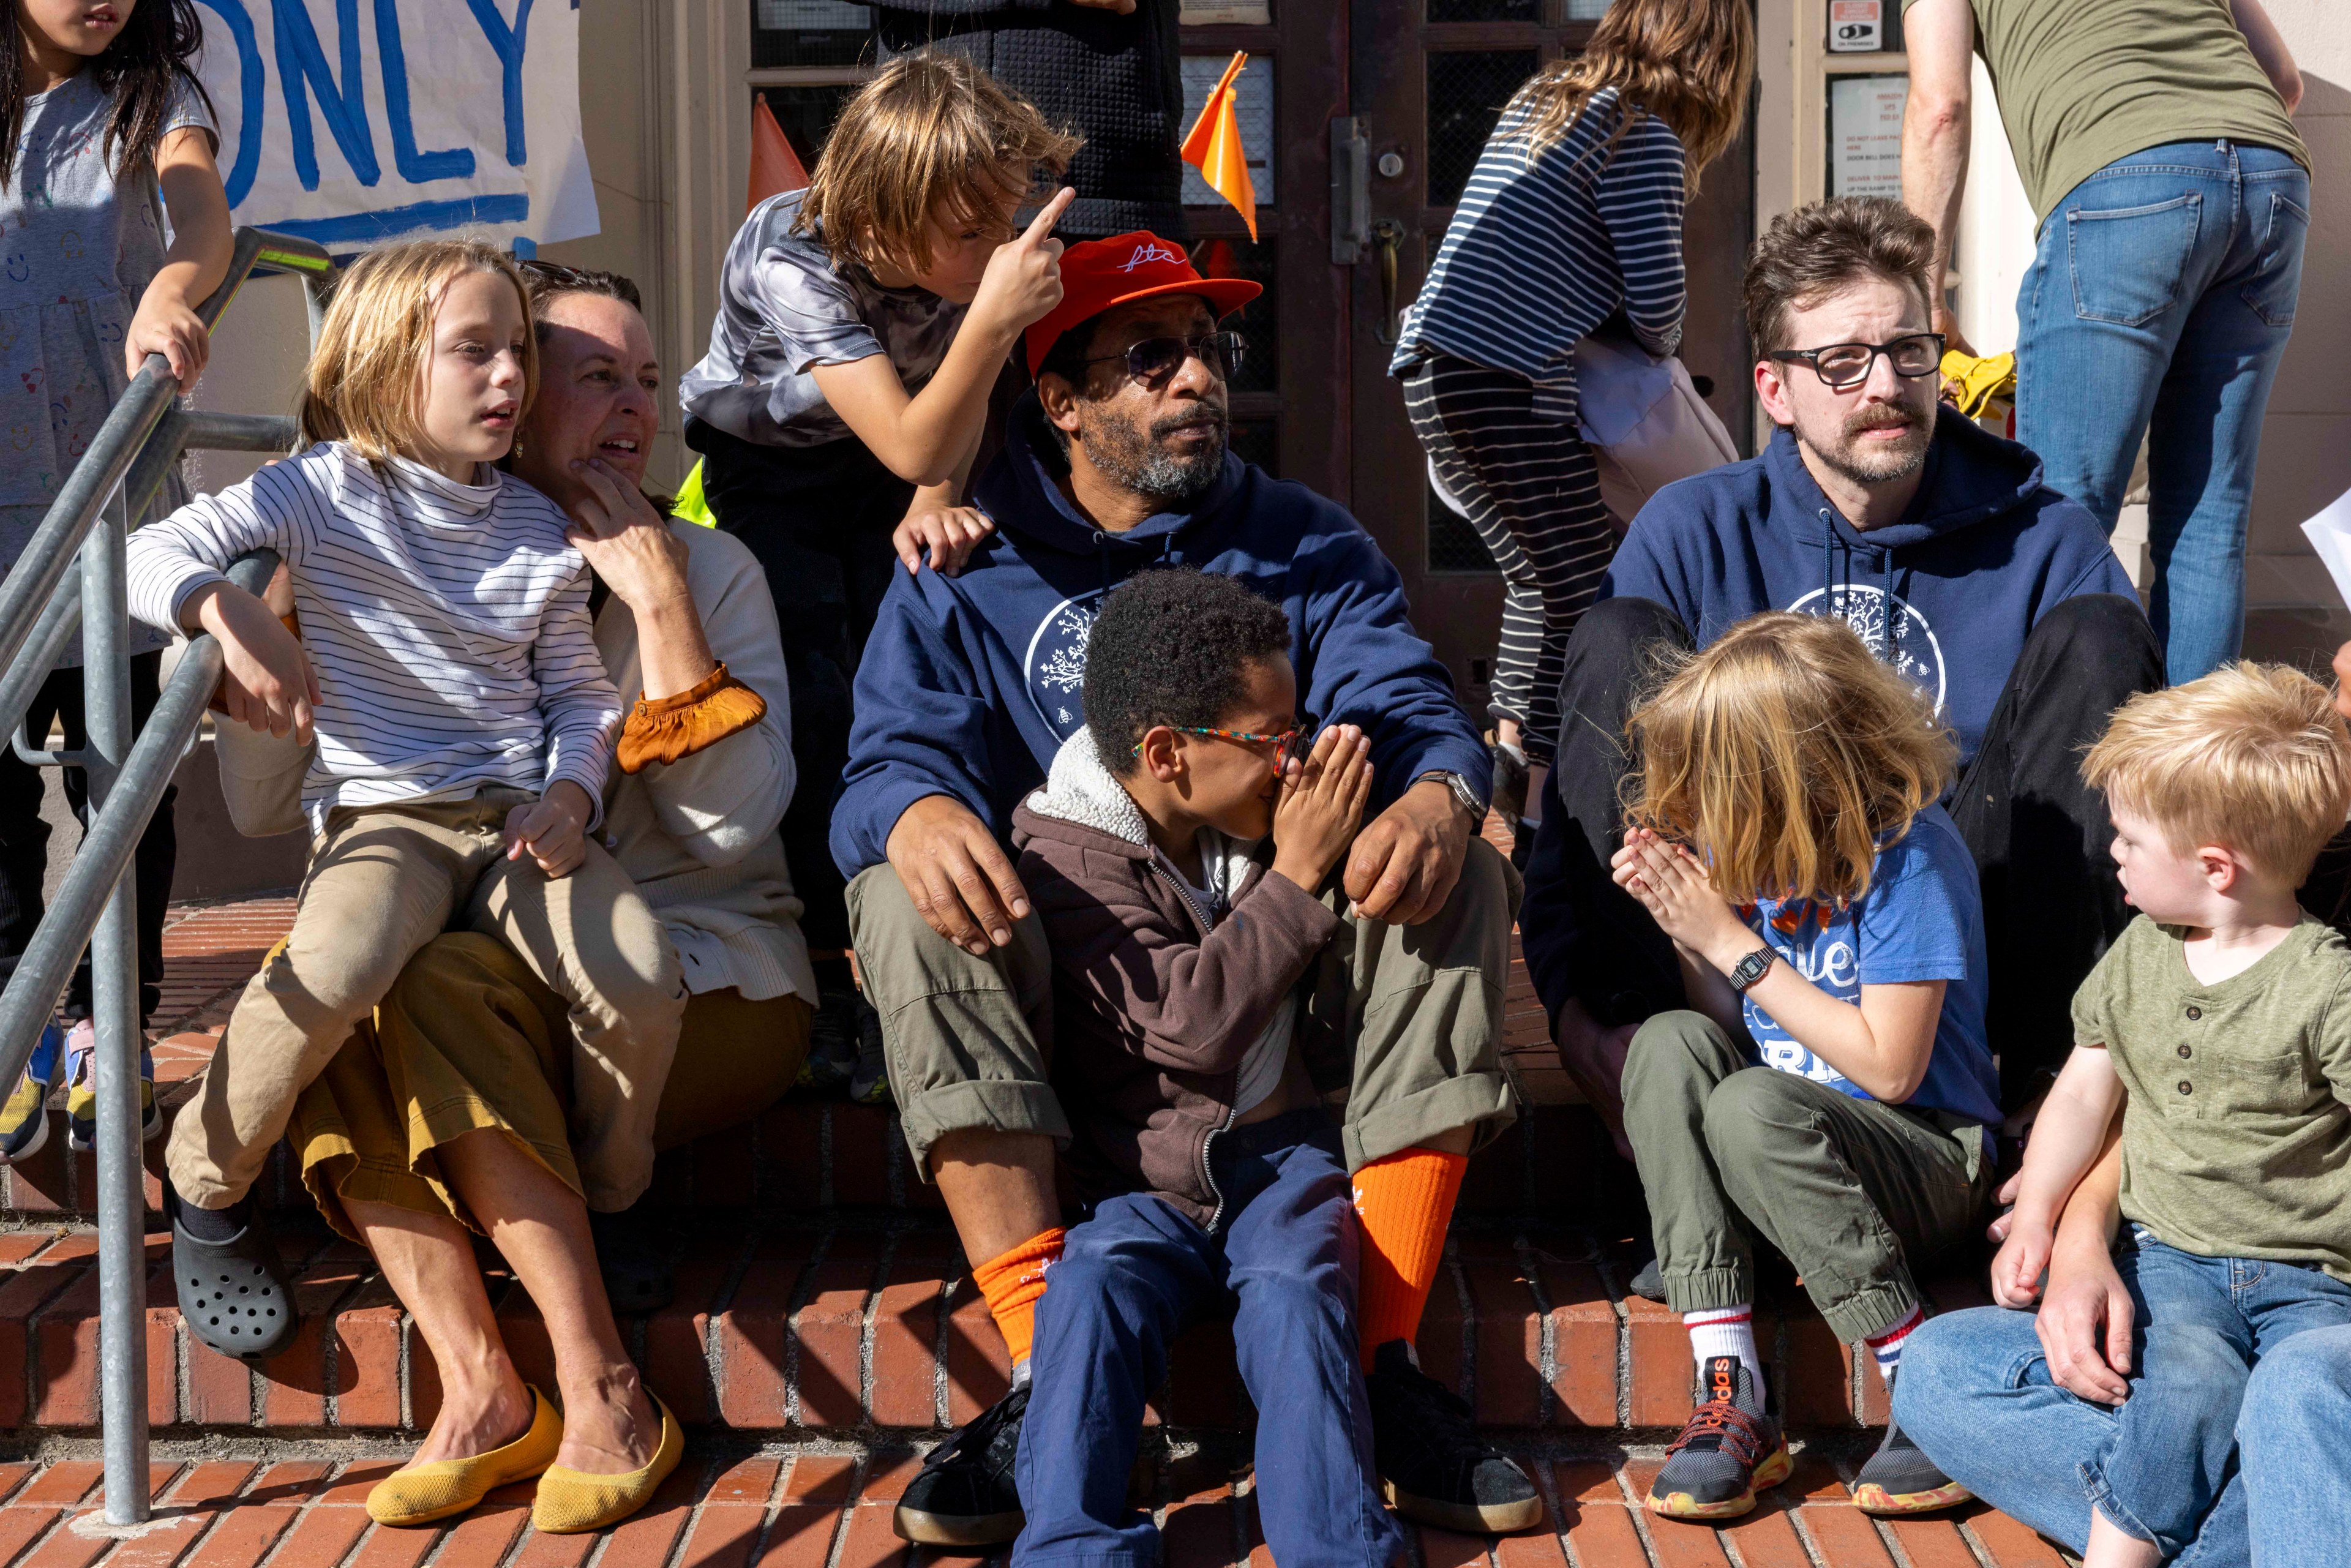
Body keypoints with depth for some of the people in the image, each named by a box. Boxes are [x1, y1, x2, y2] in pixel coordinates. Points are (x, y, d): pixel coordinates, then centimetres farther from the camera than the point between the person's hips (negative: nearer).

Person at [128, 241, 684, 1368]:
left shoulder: (538, 529, 13)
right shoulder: (326, 491, 3)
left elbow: (581, 693, 15)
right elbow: (151, 553, -3)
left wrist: (573, 791, -5)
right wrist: (231, 612, -24)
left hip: (522, 813, 3)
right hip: (379, 812, -3)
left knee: (645, 987, -25)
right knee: (332, 973, -36)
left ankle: (603, 1214, 6)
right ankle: (208, 1189, -5)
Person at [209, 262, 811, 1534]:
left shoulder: (707, 568, 4)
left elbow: (734, 824, -10)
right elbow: (265, 808, 5)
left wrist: (657, 595, -11)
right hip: (499, 975, 3)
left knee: (441, 981, -31)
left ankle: (603, 1396, -27)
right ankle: (478, 1394, -27)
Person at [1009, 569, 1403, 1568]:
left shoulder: (1262, 816, 9)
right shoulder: (1070, 856, -7)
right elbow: (1192, 1022, -19)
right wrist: (1296, 877, -17)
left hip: (1279, 1158, 3)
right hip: (1141, 1183, -2)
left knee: (1292, 1293, -27)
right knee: (1091, 1289, -31)